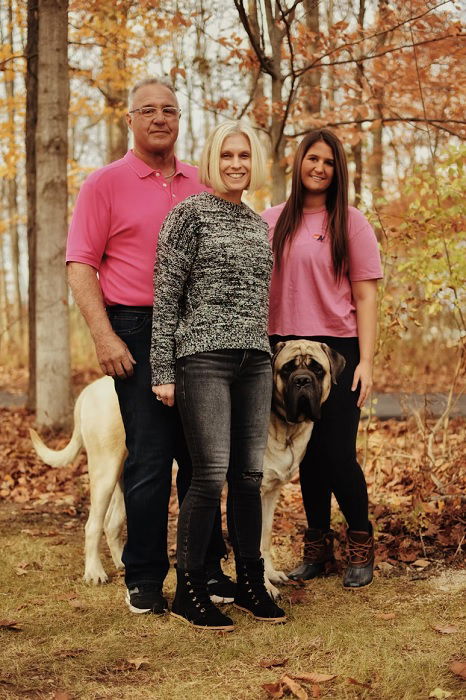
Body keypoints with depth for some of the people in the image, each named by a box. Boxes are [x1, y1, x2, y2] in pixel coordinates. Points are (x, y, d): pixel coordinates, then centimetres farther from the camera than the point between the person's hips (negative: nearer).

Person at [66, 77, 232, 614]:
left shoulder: (200, 185, 13)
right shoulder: (106, 183, 1)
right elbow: (80, 266, -4)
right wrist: (104, 337, -13)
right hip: (138, 333, -4)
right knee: (149, 458, -3)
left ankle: (207, 569, 20)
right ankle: (144, 579, 9)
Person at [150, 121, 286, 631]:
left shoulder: (258, 224, 17)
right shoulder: (189, 214, -1)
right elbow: (166, 296, -5)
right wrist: (163, 370, -9)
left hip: (255, 361, 6)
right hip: (204, 357, -6)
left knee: (249, 477, 8)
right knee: (211, 477, -8)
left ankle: (250, 582, 19)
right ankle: (188, 592, 2)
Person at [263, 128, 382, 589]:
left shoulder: (350, 223, 1)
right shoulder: (271, 221, 8)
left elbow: (364, 296, -2)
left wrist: (366, 361, -8)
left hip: (337, 348, -3)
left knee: (337, 454, -5)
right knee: (307, 453, 8)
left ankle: (360, 546, 14)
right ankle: (317, 548, 20)